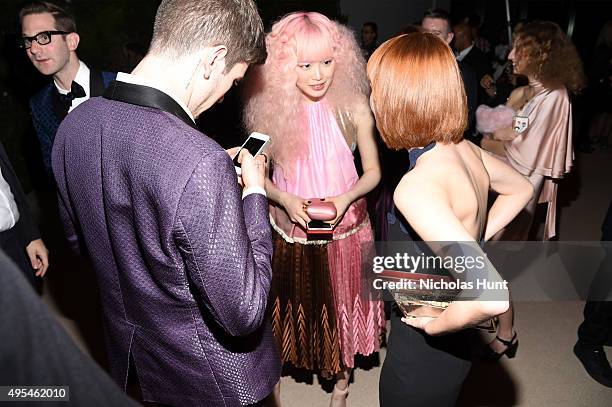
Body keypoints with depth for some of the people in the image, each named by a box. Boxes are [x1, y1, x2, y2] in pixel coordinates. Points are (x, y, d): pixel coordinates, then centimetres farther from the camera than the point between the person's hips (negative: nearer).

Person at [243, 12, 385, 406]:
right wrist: (285, 199, -20)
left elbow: (373, 171, -3)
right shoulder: (269, 109, -11)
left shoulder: (353, 107, -13)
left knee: (340, 307, 16)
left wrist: (346, 198, -21)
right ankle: (289, 362, 48)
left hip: (344, 228, 0)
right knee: (295, 306, 19)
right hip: (290, 229, 1)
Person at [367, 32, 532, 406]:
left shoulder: (417, 186, -33)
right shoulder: (465, 150, -7)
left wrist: (434, 325, -21)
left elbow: (492, 297, -39)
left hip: (424, 351, -7)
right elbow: (521, 189, 13)